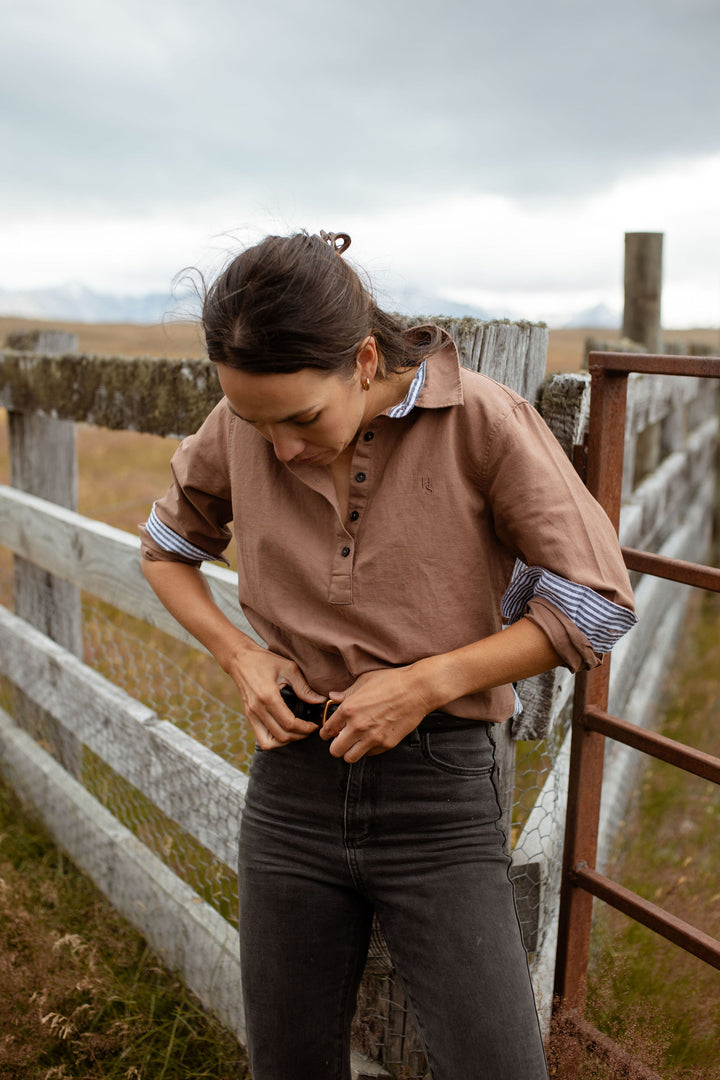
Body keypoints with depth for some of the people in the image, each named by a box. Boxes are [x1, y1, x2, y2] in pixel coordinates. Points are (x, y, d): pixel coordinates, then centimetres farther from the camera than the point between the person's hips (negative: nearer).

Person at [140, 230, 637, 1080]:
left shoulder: (482, 421, -14)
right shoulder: (241, 427, -3)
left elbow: (598, 603, -10)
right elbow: (167, 548, 15)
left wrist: (424, 683, -16)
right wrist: (239, 656, -3)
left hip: (438, 794, -3)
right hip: (294, 783, 3)